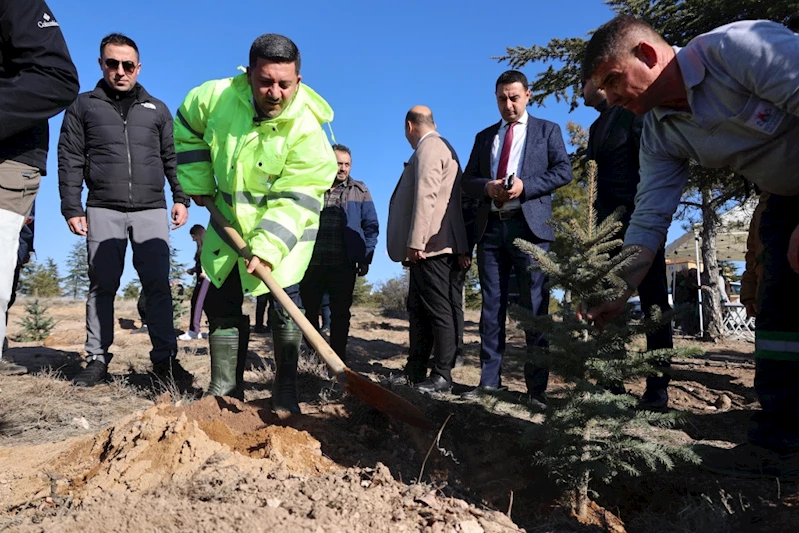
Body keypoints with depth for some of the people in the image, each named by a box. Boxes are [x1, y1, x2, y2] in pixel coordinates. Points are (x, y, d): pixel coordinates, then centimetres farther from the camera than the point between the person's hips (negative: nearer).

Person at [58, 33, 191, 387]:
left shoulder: (157, 109, 17)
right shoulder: (83, 106, 12)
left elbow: (172, 158, 16)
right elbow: (70, 160, 7)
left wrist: (181, 198, 3)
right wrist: (72, 208, -2)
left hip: (152, 211, 1)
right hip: (103, 211, 0)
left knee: (158, 285, -3)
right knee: (102, 286, 1)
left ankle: (165, 358, 0)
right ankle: (97, 359, 9)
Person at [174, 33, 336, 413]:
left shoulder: (307, 131, -26)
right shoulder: (217, 97, -14)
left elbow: (294, 201, -29)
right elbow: (187, 129, 7)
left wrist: (268, 248, -38)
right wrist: (197, 183, 2)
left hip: (284, 229, -4)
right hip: (230, 222, 5)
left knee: (283, 304, -12)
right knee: (222, 303, 6)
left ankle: (285, 392, 3)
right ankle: (225, 388, 19)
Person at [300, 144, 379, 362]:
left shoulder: (359, 191, 8)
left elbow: (370, 226, 6)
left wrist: (365, 258, -2)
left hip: (343, 264, -1)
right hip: (311, 262, 2)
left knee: (340, 314, 4)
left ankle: (338, 358, 13)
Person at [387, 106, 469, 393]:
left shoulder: (429, 147, -7)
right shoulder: (440, 147, 25)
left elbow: (425, 196, -19)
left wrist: (415, 242, -23)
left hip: (431, 245, -10)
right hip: (433, 247, 10)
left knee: (439, 310, -7)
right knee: (419, 308, 12)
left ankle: (442, 376, -3)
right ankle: (415, 371, 19)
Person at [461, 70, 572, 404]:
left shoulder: (547, 130, 11)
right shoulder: (484, 136, 20)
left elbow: (563, 170, 0)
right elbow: (468, 180, 15)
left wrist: (525, 186, -14)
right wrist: (487, 187, -7)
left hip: (530, 226, -3)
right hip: (491, 227, 4)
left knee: (534, 307, -3)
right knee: (491, 306, 4)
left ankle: (537, 386, 2)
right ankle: (489, 380, 10)